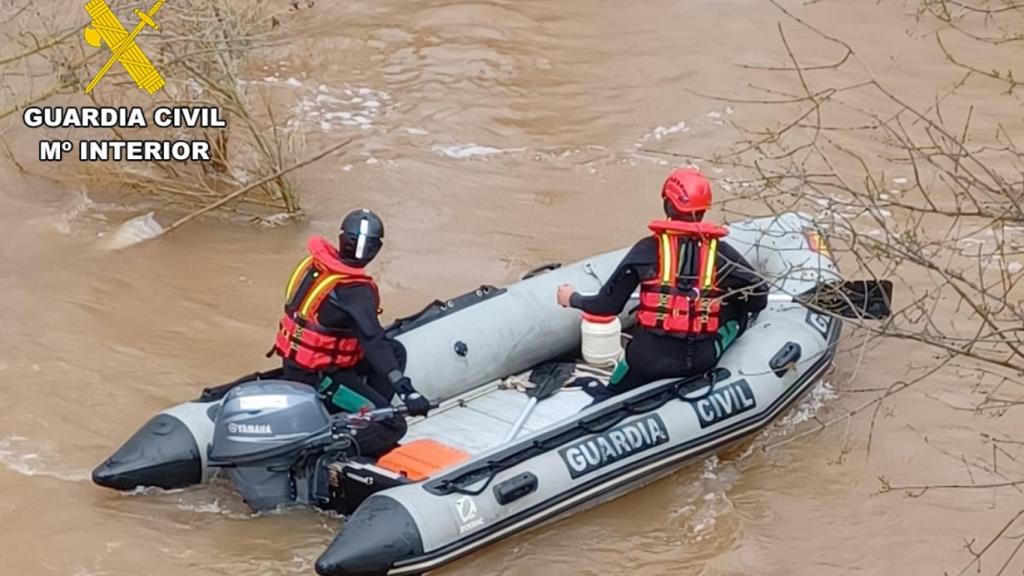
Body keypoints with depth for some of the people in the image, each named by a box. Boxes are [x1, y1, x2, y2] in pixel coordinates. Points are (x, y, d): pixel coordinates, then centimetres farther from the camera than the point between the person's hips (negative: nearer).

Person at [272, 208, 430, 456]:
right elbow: (372, 341, -32)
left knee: (395, 350, 17)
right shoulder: (354, 290, -23)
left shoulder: (317, 262, 0)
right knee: (393, 426, -8)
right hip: (317, 377, -8)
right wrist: (405, 389, -37)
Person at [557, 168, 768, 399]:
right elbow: (759, 299, 1)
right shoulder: (720, 252, -3)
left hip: (649, 357, 0)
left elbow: (607, 306, -2)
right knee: (738, 311, 20)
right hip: (702, 360, 0)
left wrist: (573, 299, 18)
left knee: (607, 398, 27)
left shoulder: (648, 249, -6)